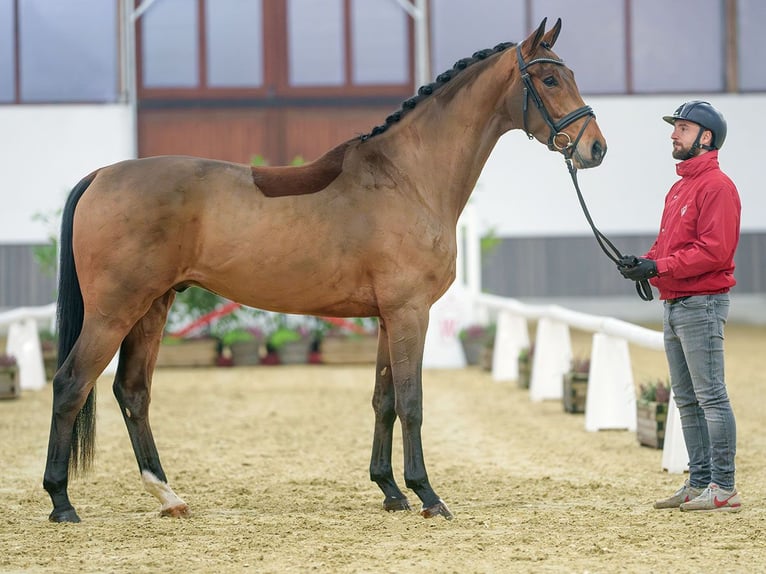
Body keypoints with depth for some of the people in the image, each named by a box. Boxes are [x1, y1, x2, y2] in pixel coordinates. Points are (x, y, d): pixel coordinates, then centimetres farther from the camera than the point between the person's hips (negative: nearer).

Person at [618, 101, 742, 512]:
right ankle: (699, 483, 16)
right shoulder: (679, 188, 20)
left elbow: (714, 250, -20)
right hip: (674, 304, 10)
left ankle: (723, 488, -9)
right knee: (686, 399, 11)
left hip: (702, 304, -10)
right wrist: (644, 263, 2)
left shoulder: (716, 185, -11)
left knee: (711, 396, -10)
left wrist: (659, 267, -21)